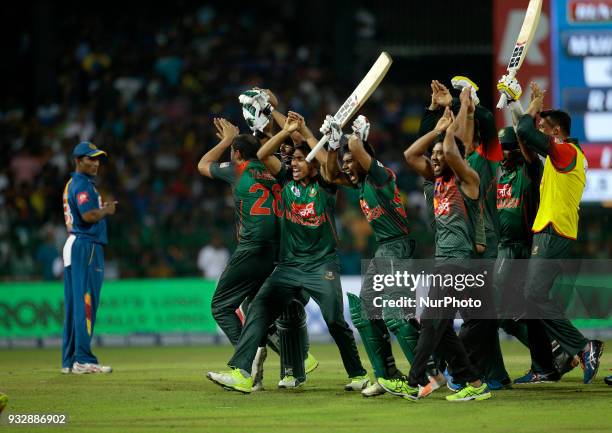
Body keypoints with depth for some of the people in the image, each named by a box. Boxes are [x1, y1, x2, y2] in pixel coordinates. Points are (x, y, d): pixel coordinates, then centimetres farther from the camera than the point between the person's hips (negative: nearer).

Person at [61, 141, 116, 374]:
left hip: (73, 245, 10)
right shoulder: (82, 184, -11)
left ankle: (69, 360, 13)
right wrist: (107, 210, -7)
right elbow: (88, 215, -24)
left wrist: (103, 208, 13)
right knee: (85, 303, -11)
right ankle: (83, 360, -14)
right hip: (86, 247, -10)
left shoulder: (72, 183, 19)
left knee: (74, 305, 10)